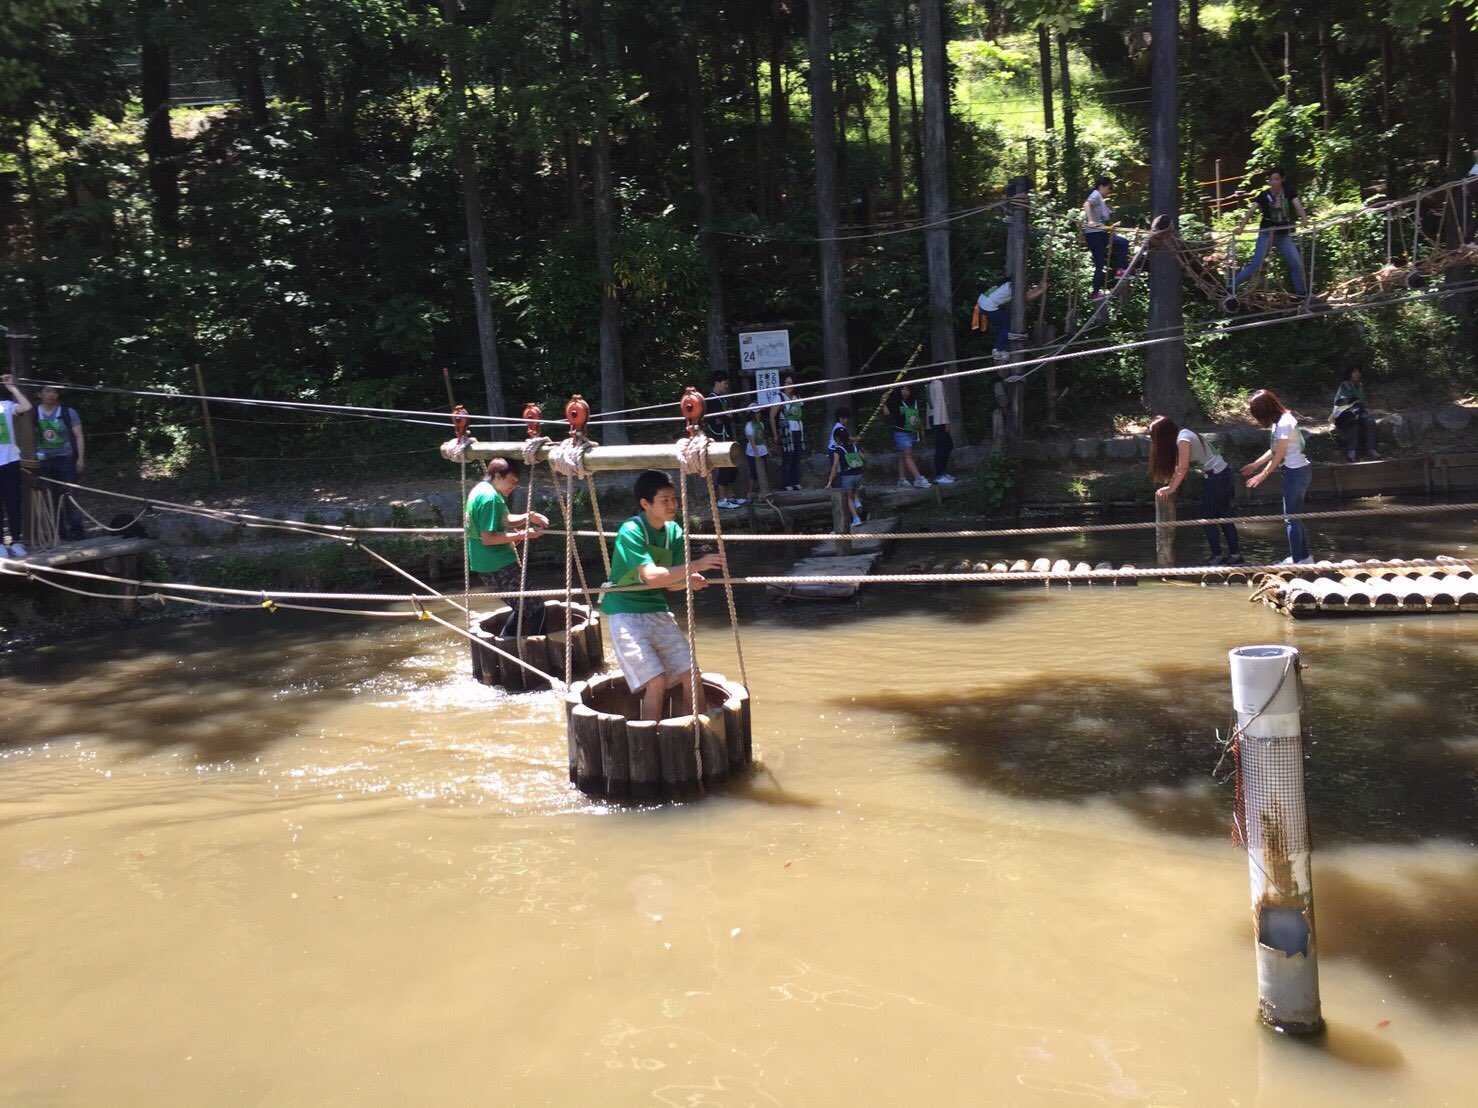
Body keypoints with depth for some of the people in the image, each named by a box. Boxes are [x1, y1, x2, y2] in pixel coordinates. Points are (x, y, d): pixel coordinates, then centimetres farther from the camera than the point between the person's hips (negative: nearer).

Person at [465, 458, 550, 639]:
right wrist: (521, 535, -20)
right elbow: (487, 538, -23)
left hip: (488, 564, 11)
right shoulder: (490, 497, -19)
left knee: (523, 607, 21)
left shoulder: (481, 489, 14)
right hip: (498, 567, -11)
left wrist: (528, 517, 7)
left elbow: (503, 521, 24)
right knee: (534, 608, -6)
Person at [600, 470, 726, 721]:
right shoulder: (631, 531, -18)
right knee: (656, 681, -18)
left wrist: (689, 580, -15)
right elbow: (651, 577, -29)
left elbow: (671, 583, 7)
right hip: (626, 614, -7)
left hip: (658, 612, 7)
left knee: (690, 676, -1)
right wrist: (695, 565, -31)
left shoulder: (674, 532, 3)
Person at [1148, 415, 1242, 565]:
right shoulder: (1182, 434, 9)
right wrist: (1170, 486, 1)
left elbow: (1182, 468, -20)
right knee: (1222, 516, 12)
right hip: (1222, 473, 9)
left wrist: (1171, 488, -13)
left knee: (1207, 518, -2)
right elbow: (1177, 466, 8)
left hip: (1216, 477, -9)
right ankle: (1235, 555, 15)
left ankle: (1218, 556, 3)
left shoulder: (1183, 439, -20)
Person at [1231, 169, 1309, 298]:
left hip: (1283, 234, 3)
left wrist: (1305, 220, -36)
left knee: (1296, 263, -1)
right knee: (1256, 264, -10)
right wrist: (1241, 227, -31)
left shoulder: (1289, 193, -3)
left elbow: (1298, 206, -16)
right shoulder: (1264, 195, -7)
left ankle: (1301, 292, 15)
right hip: (1266, 233, -2)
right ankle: (1232, 286, -2)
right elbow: (1250, 211, -16)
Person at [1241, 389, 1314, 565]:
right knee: (1294, 516, 15)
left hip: (1296, 472, -9)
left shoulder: (1284, 424, -21)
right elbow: (1274, 450, 15)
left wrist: (1262, 475, -5)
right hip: (1296, 471, 9)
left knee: (1291, 517, -2)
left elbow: (1279, 455, -15)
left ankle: (1296, 560, 4)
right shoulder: (1280, 420, 8)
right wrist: (1254, 465, 21)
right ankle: (1304, 556, 23)